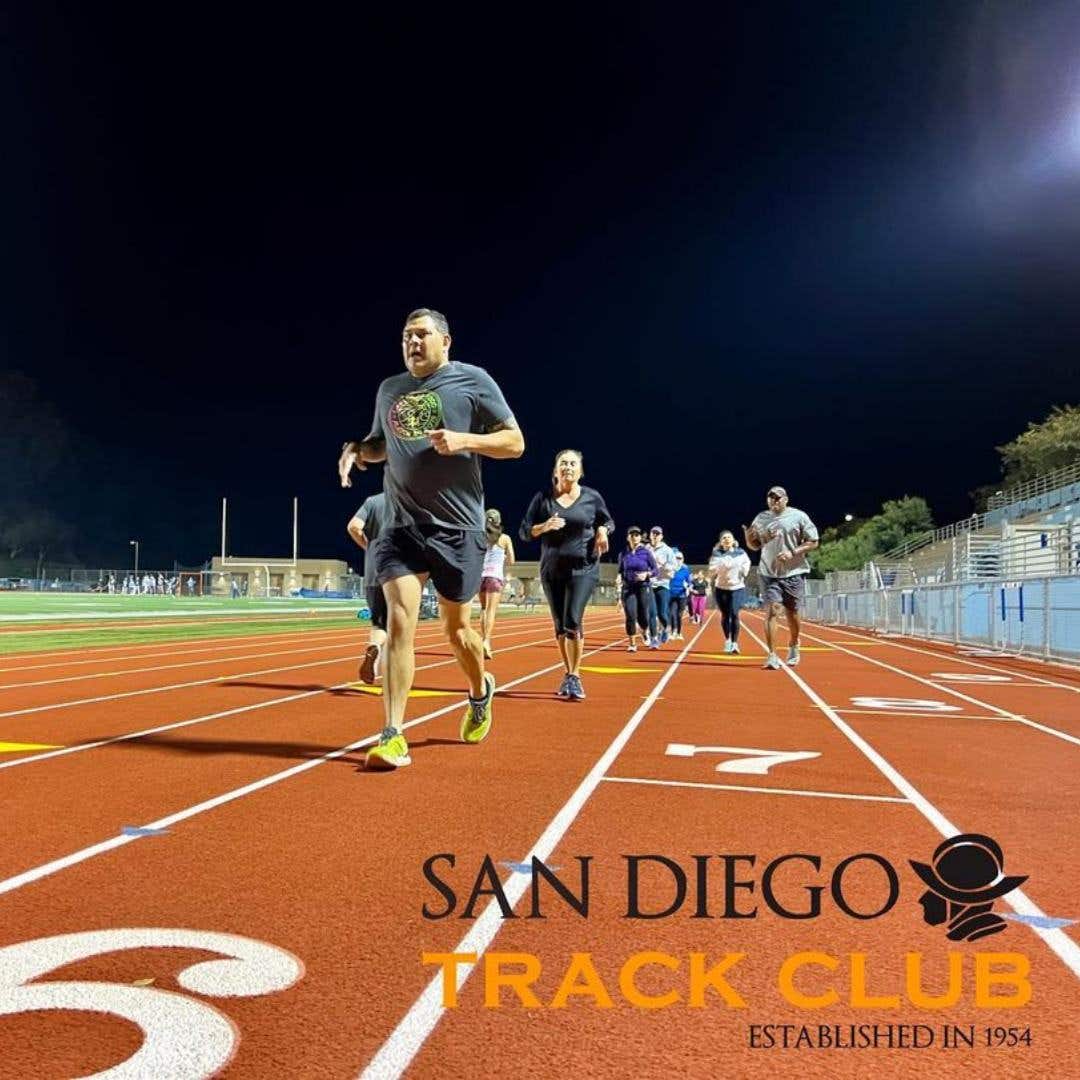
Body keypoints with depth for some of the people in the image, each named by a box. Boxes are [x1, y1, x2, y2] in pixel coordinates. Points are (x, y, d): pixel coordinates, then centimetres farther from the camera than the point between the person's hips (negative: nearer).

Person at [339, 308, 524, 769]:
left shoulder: (473, 381, -2)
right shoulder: (389, 389, 12)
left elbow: (515, 441, -3)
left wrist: (464, 440, -20)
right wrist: (356, 449, 3)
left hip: (458, 528, -3)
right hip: (402, 527, 3)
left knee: (455, 628, 9)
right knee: (399, 619, -12)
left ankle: (480, 691, 40)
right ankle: (393, 737, -9)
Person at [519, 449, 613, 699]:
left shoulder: (592, 497, 1)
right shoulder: (543, 498, 1)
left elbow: (608, 521, 17)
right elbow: (524, 531, 1)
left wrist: (602, 531, -6)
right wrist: (543, 527, -18)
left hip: (583, 569, -2)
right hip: (551, 570, 2)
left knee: (573, 621, -15)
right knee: (560, 625, 9)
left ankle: (575, 678, -7)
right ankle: (568, 673, 24)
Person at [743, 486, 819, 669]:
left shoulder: (798, 517, -2)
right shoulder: (761, 518, 9)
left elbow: (813, 542, -2)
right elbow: (754, 546, 16)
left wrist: (793, 552, -16)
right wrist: (748, 537, -7)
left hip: (794, 573, -1)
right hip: (769, 573, 1)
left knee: (792, 613, 7)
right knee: (772, 610, -11)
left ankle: (793, 646, 34)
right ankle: (772, 655, -11)